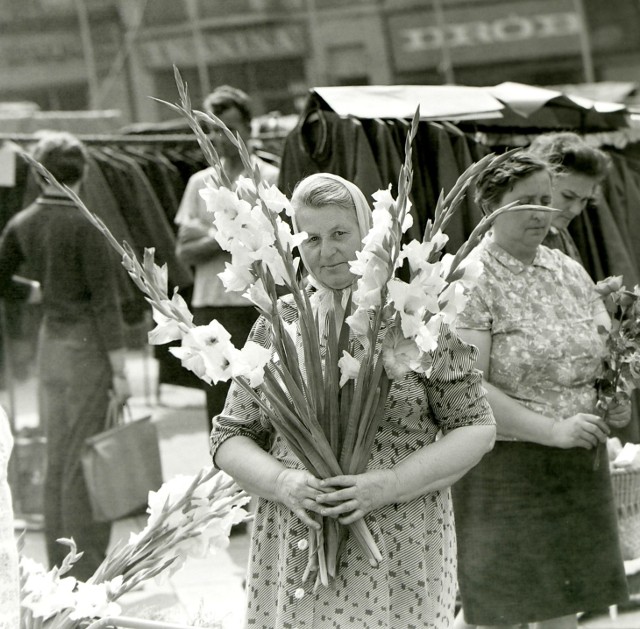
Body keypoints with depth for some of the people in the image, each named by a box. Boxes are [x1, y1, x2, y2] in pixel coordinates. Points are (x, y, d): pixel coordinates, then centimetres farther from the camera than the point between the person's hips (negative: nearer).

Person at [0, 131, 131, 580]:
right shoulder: (85, 226, -16)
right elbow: (105, 300, -16)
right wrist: (119, 370, -13)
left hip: (50, 341, 7)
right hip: (86, 345, -7)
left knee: (57, 460, 14)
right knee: (83, 463, -3)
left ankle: (61, 567, 21)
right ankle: (87, 572, 1)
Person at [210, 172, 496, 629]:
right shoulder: (277, 325, 8)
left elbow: (476, 428, 0)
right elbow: (230, 438, 9)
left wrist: (391, 484, -14)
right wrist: (283, 482, -11)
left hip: (399, 555, -2)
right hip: (294, 556, 2)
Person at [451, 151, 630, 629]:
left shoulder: (570, 272, 10)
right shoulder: (470, 281, -10)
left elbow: (606, 353, 20)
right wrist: (553, 430, -25)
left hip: (578, 466, 6)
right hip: (500, 468, -6)